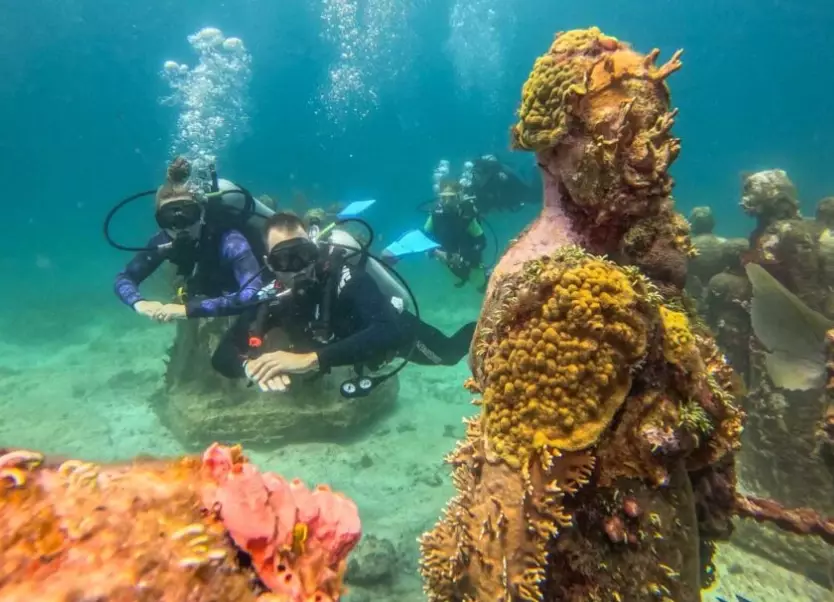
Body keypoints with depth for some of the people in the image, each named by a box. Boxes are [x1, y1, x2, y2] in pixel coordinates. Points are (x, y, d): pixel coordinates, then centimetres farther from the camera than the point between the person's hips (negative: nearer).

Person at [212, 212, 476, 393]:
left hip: (397, 332, -5)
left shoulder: (346, 277, -45)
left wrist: (310, 360, -65)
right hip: (349, 335, 5)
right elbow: (223, 355, -30)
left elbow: (388, 332, -59)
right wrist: (251, 364, -54)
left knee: (449, 353, 20)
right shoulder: (272, 297, -29)